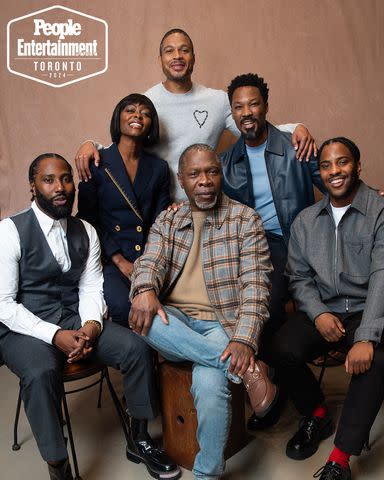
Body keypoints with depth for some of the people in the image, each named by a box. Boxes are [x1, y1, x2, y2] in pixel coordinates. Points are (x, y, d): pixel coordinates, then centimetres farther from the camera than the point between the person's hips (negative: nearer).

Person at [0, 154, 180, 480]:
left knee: (137, 348, -15)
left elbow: (91, 289, 4)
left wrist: (91, 326, -17)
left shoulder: (86, 232, 6)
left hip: (76, 319, 5)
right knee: (41, 373, -35)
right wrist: (55, 335, -23)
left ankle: (139, 441, 6)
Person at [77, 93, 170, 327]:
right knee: (124, 307, -29)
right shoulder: (96, 163, 2)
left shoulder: (159, 168, 11)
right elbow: (87, 220, 1)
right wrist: (120, 261, -7)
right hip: (109, 260, -2)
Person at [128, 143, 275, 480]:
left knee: (209, 385, -32)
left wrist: (244, 340, -22)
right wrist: (145, 289, -28)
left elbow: (255, 285, -7)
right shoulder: (167, 221, 13)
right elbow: (150, 261, -2)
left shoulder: (245, 220, 2)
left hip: (221, 324, -3)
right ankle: (247, 369, -25)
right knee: (144, 315, -31)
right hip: (174, 325, 3)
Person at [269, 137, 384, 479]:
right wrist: (318, 313, -12)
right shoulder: (305, 221, 8)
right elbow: (299, 277, 8)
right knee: (284, 349, -22)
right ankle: (317, 415, 9)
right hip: (322, 311, 3)